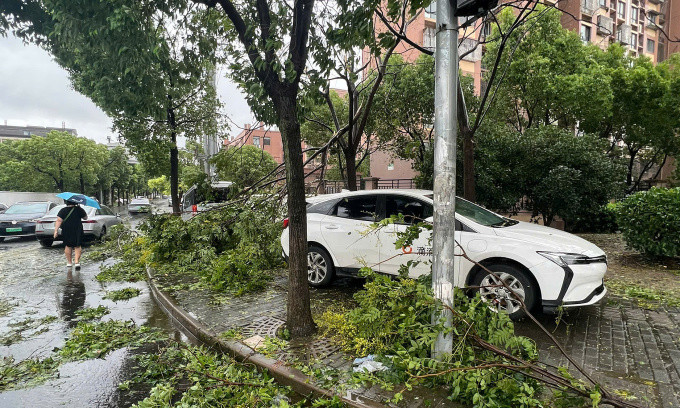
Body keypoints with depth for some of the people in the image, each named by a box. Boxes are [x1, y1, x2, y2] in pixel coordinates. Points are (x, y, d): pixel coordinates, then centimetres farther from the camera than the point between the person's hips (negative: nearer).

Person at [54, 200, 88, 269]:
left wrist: (56, 230, -12)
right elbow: (85, 217, 12)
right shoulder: (79, 210, -2)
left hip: (66, 231, 0)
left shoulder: (63, 211, -3)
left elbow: (59, 221, -12)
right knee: (77, 246, 5)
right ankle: (77, 262, -7)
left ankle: (69, 262, 18)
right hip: (77, 231, 0)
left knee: (68, 246, 12)